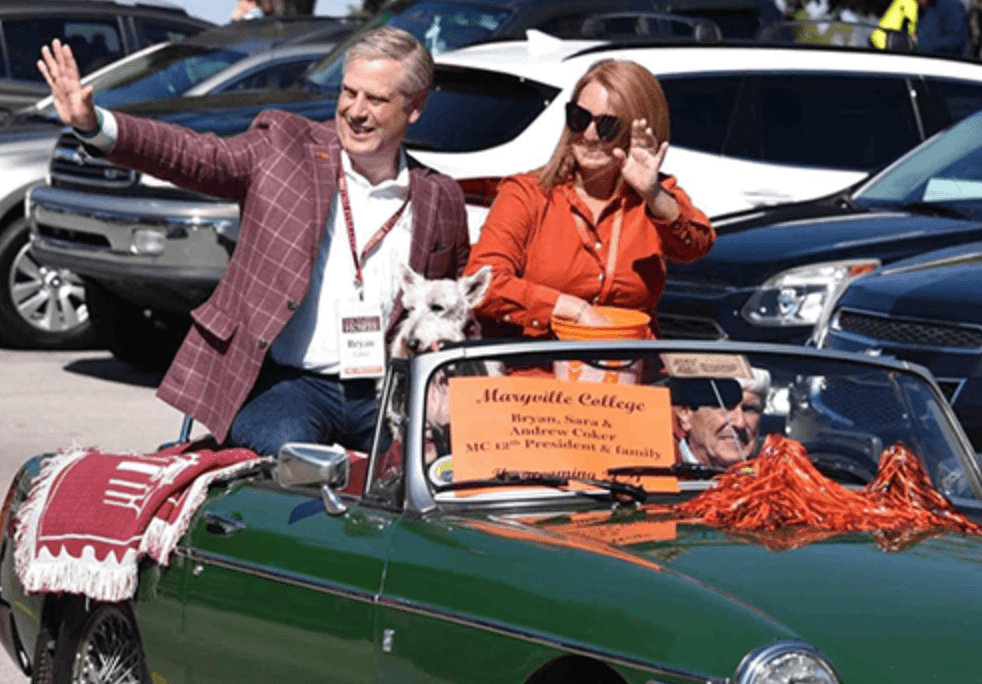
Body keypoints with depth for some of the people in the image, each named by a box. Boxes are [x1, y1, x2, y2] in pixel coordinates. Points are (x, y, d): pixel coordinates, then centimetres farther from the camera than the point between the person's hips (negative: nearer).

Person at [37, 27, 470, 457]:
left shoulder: (441, 201, 11)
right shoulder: (283, 145, 5)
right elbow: (194, 156, -5)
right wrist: (94, 127, -21)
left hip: (381, 393, 3)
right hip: (281, 381, -3)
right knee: (285, 449, -34)